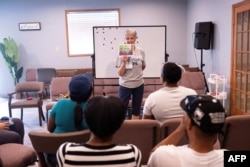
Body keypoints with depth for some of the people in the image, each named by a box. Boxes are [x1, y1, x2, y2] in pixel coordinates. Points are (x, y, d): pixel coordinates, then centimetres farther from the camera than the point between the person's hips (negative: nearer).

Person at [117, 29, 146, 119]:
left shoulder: (141, 51, -3)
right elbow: (120, 73, -11)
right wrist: (124, 62, -24)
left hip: (139, 84, 3)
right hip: (125, 85, -3)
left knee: (136, 110, 14)